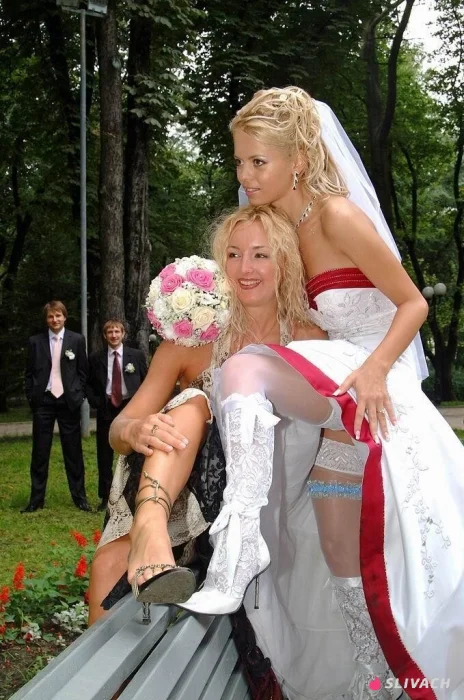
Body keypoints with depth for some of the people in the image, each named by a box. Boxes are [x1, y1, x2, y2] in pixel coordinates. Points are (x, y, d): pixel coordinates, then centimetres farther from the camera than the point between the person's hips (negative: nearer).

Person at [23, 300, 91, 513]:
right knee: (39, 452, 5)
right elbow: (29, 373, 7)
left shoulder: (77, 340, 3)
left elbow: (83, 371, 5)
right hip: (43, 401, 1)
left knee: (73, 452, 5)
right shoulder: (35, 341, 4)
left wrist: (79, 396, -2)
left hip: (68, 402, -1)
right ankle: (36, 499, 12)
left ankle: (79, 497, 13)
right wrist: (31, 397, -1)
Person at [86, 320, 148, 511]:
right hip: (106, 409, 1)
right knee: (104, 456, 5)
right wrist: (95, 402, -4)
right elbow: (89, 384, 10)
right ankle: (105, 497, 15)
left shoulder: (136, 355, 3)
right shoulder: (96, 358, 4)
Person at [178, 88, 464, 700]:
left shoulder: (339, 215, -13)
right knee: (339, 552, 10)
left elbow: (413, 304, -11)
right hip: (340, 397, 8)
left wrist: (373, 371, -24)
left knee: (242, 371, -33)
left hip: (373, 387, -8)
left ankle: (239, 544, -36)